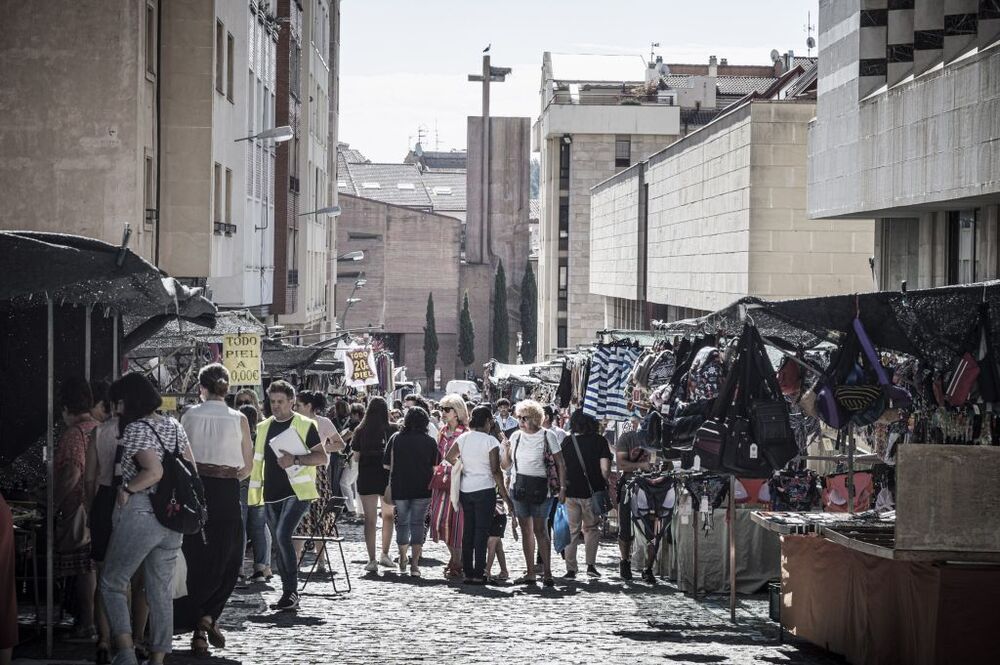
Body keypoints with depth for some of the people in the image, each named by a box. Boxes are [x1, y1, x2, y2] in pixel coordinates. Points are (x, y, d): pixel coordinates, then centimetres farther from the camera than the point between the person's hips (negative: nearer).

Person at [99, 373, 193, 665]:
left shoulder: (135, 429, -11)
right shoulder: (174, 426, 11)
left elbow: (154, 471, -22)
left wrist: (126, 489, -11)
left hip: (139, 515, -7)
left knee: (112, 584, 4)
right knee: (162, 591, 10)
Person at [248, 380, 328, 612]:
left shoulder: (305, 425, -1)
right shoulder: (264, 427, 15)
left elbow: (322, 457, -5)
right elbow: (257, 460, 20)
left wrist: (295, 459, -19)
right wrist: (254, 493, 13)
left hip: (297, 491, -6)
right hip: (272, 494, 6)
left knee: (283, 535, -21)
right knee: (279, 544, 7)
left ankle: (291, 591, -14)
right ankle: (289, 596, 14)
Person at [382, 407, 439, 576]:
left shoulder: (396, 438, -3)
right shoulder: (430, 441, -6)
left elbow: (386, 465, -2)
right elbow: (436, 467, -2)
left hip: (399, 488, 1)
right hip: (422, 489, -1)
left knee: (402, 522, 17)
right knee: (417, 523, 3)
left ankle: (402, 560, 27)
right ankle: (415, 564, -6)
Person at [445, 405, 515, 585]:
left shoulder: (463, 438, 4)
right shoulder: (490, 442, -11)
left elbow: (449, 457, 13)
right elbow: (496, 471, -12)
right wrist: (506, 496, -8)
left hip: (465, 489, 5)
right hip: (485, 489, -5)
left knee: (468, 530, 11)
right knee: (482, 531, -2)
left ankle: (468, 572, 13)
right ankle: (478, 574, -4)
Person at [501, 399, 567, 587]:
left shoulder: (547, 436, -3)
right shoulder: (516, 436, 10)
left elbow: (560, 464, -2)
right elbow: (506, 465, 13)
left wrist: (562, 487, -10)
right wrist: (506, 449, -6)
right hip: (520, 486, 5)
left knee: (540, 529, -10)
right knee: (526, 530, 6)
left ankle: (547, 572, -9)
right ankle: (530, 573, 10)